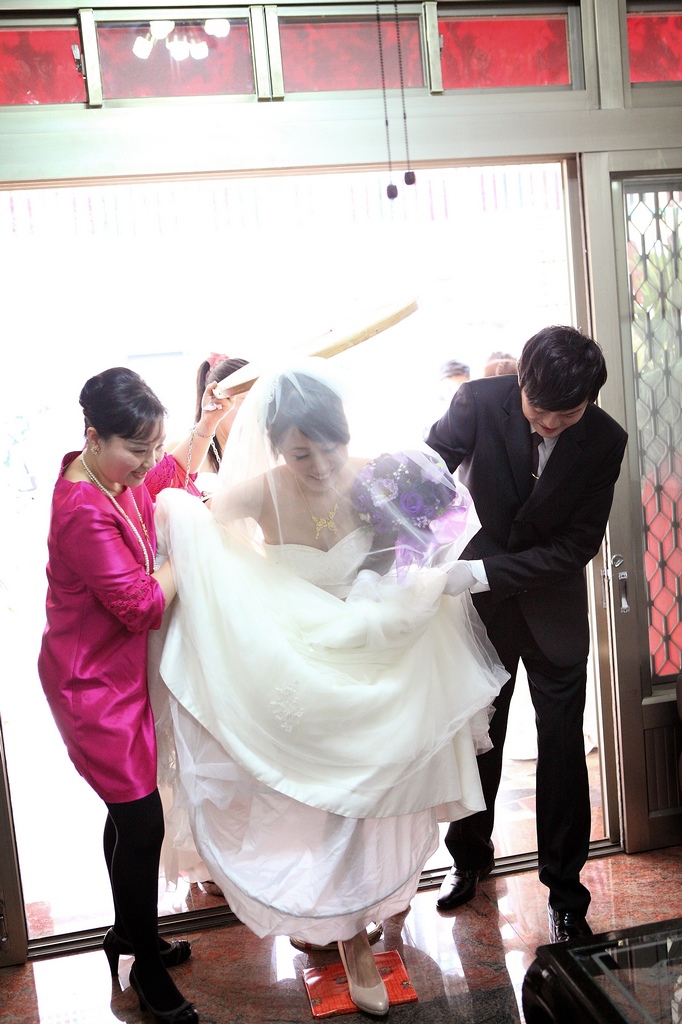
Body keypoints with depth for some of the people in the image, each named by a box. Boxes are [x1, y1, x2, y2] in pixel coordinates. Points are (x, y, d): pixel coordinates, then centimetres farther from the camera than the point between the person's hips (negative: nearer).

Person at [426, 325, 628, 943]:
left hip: (554, 611, 0)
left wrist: (484, 571, -27)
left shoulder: (605, 441, -16)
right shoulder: (479, 402, -19)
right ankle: (471, 857, 39)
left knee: (562, 751, 6)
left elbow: (579, 545, -17)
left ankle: (565, 891, 25)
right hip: (479, 601, 0)